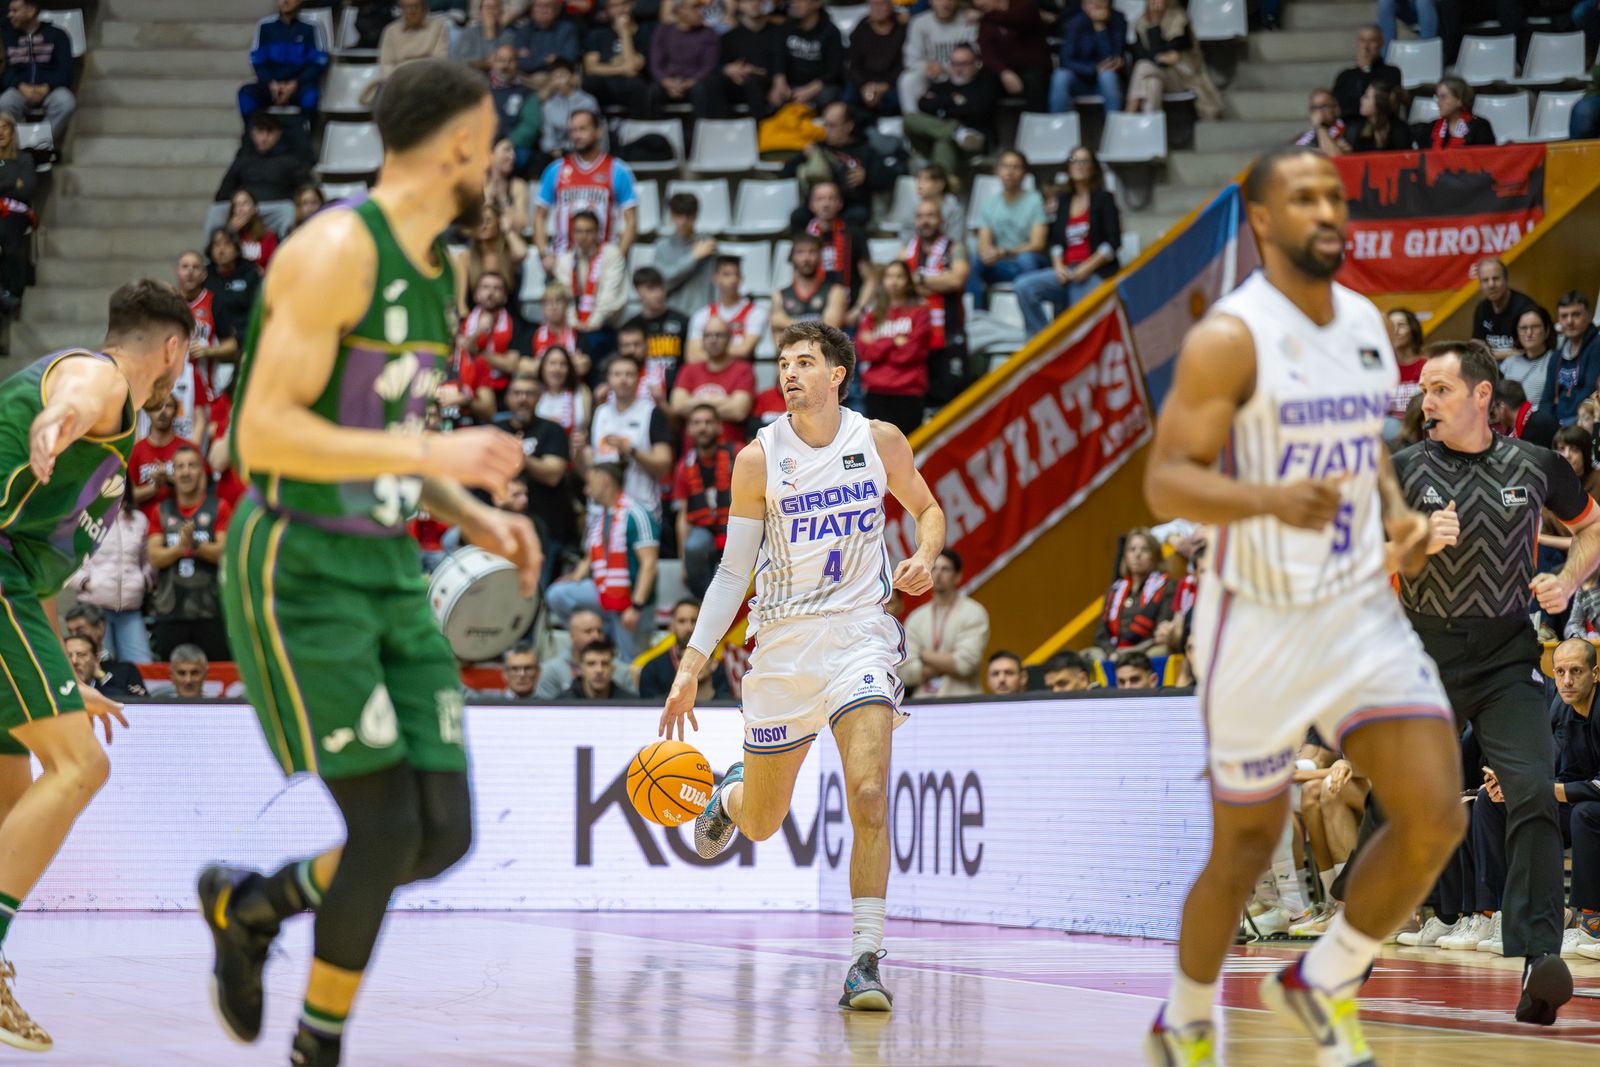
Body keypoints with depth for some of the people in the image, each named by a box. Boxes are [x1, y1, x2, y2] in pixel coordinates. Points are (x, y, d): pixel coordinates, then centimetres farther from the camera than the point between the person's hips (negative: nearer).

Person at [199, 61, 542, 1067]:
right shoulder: (337, 250, -16)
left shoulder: (438, 269, 12)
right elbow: (265, 432, -23)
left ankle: (251, 902, 25)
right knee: (387, 829, -11)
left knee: (445, 832, 0)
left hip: (389, 568, 8)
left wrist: (473, 516, 8)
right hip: (298, 572, -8)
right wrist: (434, 455, -25)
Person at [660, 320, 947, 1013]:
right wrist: (693, 664, -4)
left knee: (868, 793, -21)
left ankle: (866, 961, -15)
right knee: (761, 823, 12)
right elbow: (733, 571, 1)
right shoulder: (760, 459, -5)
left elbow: (926, 509, 16)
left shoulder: (879, 441, -2)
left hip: (860, 631, -1)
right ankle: (730, 794, 51)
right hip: (784, 639, 1)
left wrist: (924, 557, -7)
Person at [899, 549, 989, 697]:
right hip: (924, 703, 3)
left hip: (962, 702, -3)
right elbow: (906, 672, 3)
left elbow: (965, 662, -10)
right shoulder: (915, 618, 13)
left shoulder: (974, 613, 2)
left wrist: (925, 655, 1)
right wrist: (948, 663, -7)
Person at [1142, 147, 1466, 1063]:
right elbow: (1166, 481, -18)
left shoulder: (1368, 324, 8)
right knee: (1248, 848, 6)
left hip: (1363, 611, 6)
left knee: (1437, 818, -8)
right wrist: (1272, 499, -35)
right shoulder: (1229, 337, -14)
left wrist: (1396, 510, 4)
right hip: (1262, 621, -6)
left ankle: (1324, 985, 14)